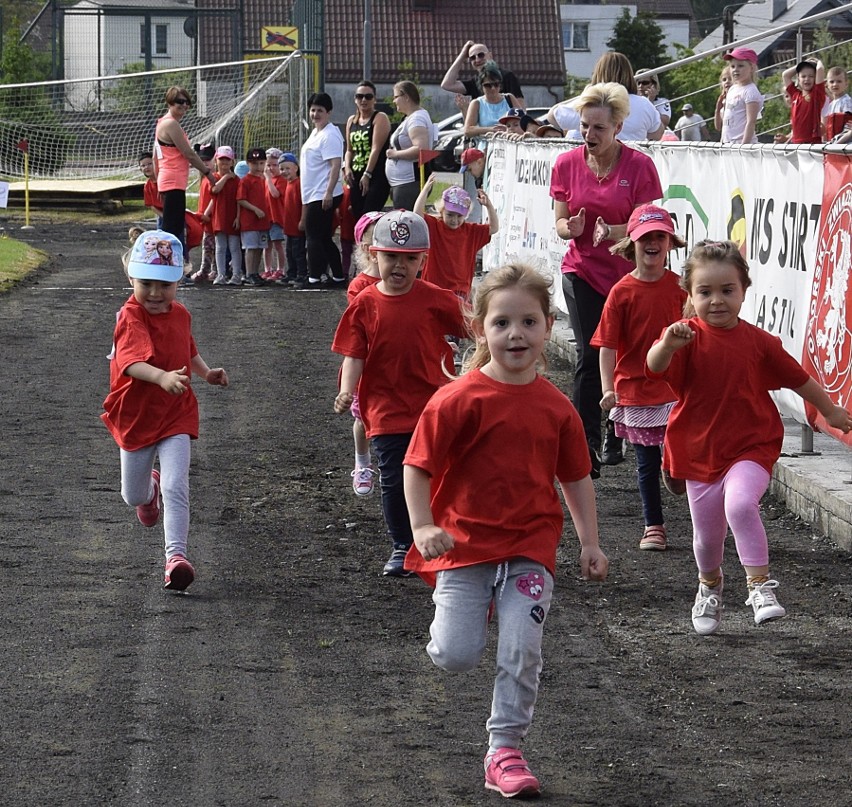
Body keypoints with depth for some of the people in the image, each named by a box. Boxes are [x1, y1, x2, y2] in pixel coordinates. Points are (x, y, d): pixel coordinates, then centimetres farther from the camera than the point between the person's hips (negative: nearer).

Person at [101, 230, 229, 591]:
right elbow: (132, 362, -41)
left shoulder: (180, 315, 0)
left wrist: (206, 373, 5)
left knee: (176, 487, -16)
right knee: (133, 496, 18)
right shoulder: (131, 318, -22)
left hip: (176, 416, 2)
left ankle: (176, 555, -16)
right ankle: (150, 489, 55)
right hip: (135, 416, -2)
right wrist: (162, 377, -59)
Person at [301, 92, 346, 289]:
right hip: (314, 195, 11)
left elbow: (336, 165, -22)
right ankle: (338, 277, 18)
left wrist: (329, 193, -27)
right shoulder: (315, 133, 17)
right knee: (324, 238, 13)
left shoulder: (329, 135, -14)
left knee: (314, 236, -9)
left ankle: (314, 279, -8)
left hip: (323, 196, -11)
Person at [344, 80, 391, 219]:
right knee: (357, 217, 3)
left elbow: (376, 149, -12)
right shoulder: (351, 121, 18)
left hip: (377, 177, -7)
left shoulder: (380, 118, -3)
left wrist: (367, 174, -18)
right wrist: (347, 168, 2)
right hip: (356, 177, 7)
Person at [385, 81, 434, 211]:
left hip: (410, 184, -11)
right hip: (402, 184, 11)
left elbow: (420, 149, -28)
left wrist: (395, 154, -17)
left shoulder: (416, 119, -14)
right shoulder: (412, 117, 19)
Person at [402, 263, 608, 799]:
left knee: (523, 651, -6)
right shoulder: (459, 400, -11)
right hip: (466, 540, -2)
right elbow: (418, 466, -7)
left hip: (530, 545, 2)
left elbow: (577, 478, 13)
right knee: (457, 656, -8)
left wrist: (590, 544, 9)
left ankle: (506, 749, 7)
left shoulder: (556, 408, 2)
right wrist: (424, 528, -17)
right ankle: (464, 614, 28)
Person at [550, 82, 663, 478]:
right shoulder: (567, 164, -1)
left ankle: (615, 438, 25)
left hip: (627, 273, -1)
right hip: (582, 271, 1)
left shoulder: (639, 166, -9)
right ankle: (586, 446, -12)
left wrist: (610, 232, -27)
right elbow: (560, 222, 4)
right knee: (590, 357, -11)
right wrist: (570, 228, -19)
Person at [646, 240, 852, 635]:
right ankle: (710, 584, 42)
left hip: (751, 447, -1)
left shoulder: (758, 341, -3)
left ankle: (760, 584, -18)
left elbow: (796, 378, 13)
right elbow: (655, 366, -29)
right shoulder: (686, 337, -8)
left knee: (740, 504, -29)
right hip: (701, 450, 1)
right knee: (707, 533, 11)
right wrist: (667, 345, -52)